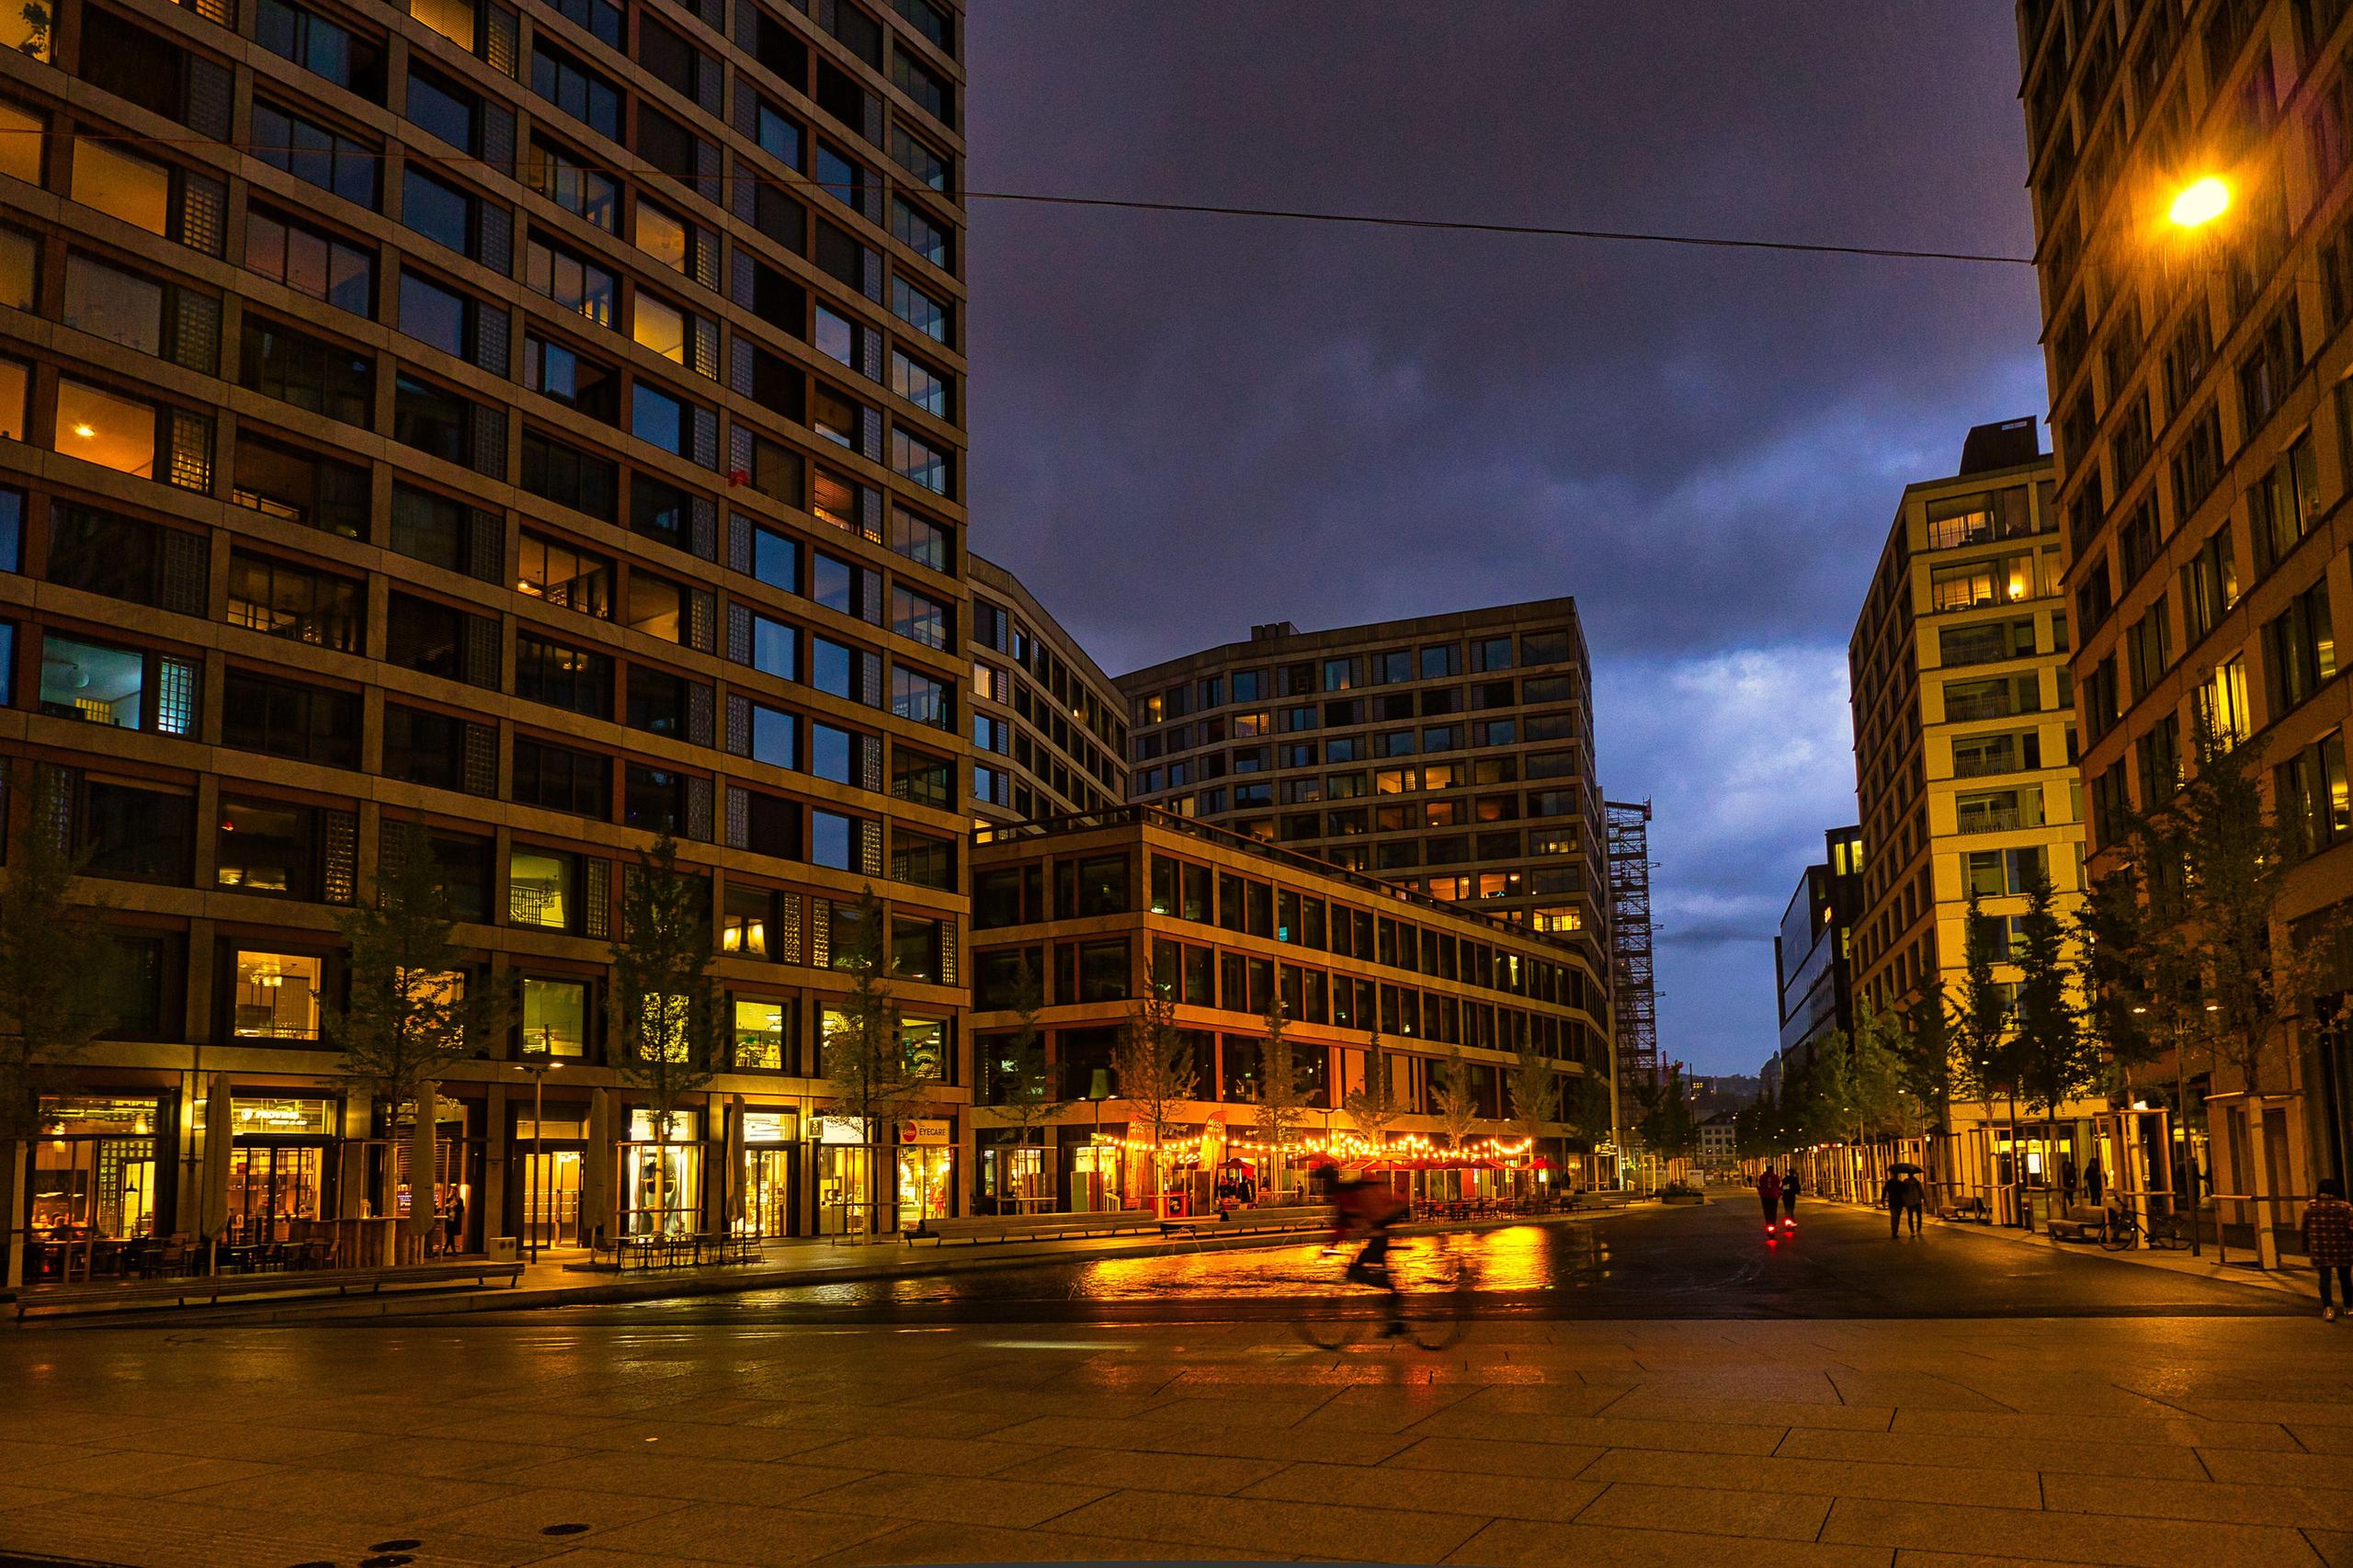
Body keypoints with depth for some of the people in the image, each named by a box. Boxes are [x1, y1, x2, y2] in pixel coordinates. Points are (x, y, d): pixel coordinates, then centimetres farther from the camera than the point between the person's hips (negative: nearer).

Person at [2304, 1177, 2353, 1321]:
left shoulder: (2310, 1206, 0)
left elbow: (2305, 1229, 5)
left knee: (2324, 1277, 0)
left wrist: (2306, 1249, 13)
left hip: (2319, 1250, 0)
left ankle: (2328, 1306, -18)